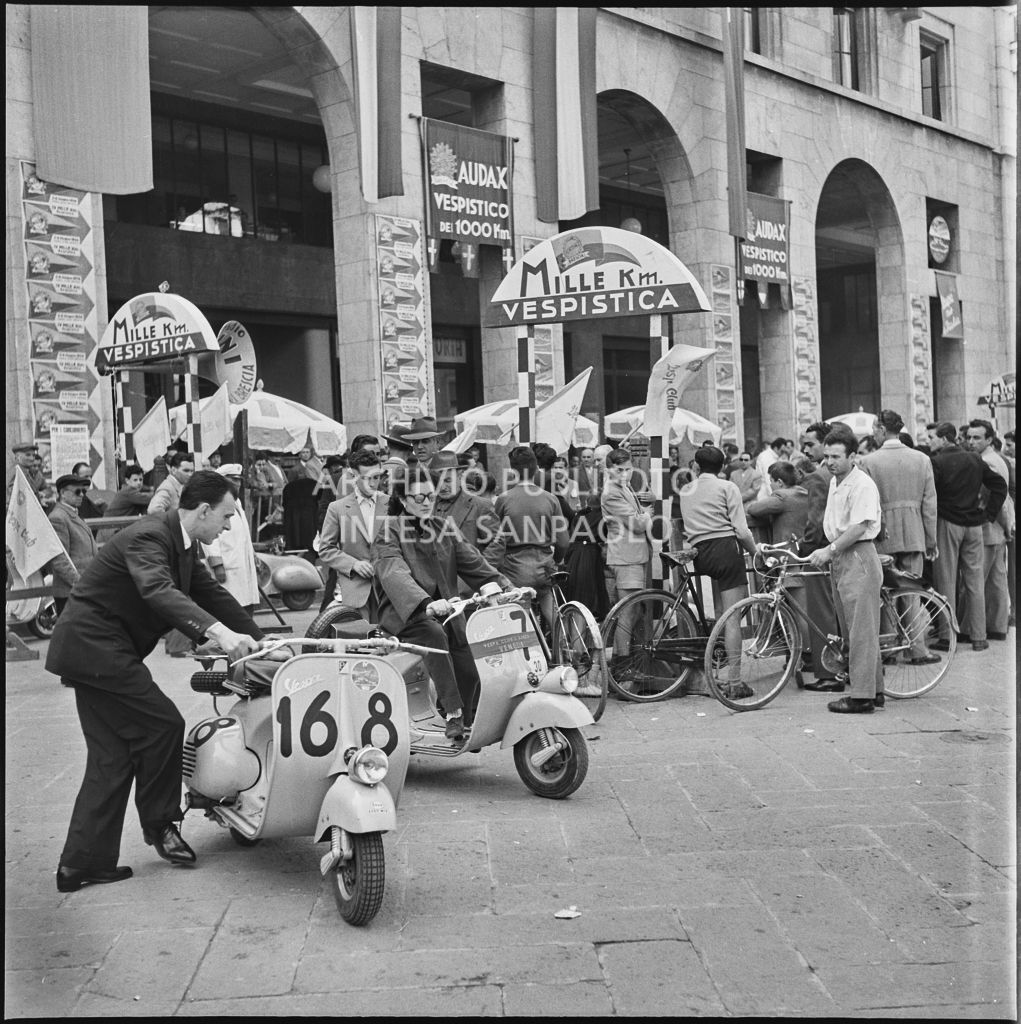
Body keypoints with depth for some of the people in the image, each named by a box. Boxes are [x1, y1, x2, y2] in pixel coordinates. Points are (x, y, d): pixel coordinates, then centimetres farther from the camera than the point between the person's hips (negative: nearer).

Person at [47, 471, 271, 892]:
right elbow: (158, 591, -38)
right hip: (94, 647, -10)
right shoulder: (148, 537, -20)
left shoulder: (184, 545, 10)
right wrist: (218, 631, -51)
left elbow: (211, 594, 15)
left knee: (111, 758, 8)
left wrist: (259, 640, 8)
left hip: (91, 651, 10)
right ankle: (159, 824, 10)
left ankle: (81, 863, 12)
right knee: (163, 724, -8)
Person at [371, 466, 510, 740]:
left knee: (469, 668, -11)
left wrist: (505, 587, -8)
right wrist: (426, 603, -42)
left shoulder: (442, 530, 15)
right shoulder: (389, 533, -5)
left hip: (444, 610, 5)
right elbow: (395, 575, -23)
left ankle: (464, 726, 13)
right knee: (435, 634, -35)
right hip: (403, 613, -5)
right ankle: (452, 712, -35)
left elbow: (473, 563, 9)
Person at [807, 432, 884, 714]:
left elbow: (859, 527, -19)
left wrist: (829, 550, -18)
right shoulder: (834, 482, 15)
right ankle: (875, 690, 21)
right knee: (849, 631, 13)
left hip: (858, 559, -10)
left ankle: (863, 697, -4)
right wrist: (827, 553, 11)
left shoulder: (862, 485, -13)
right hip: (838, 558, 10)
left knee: (861, 630, -7)